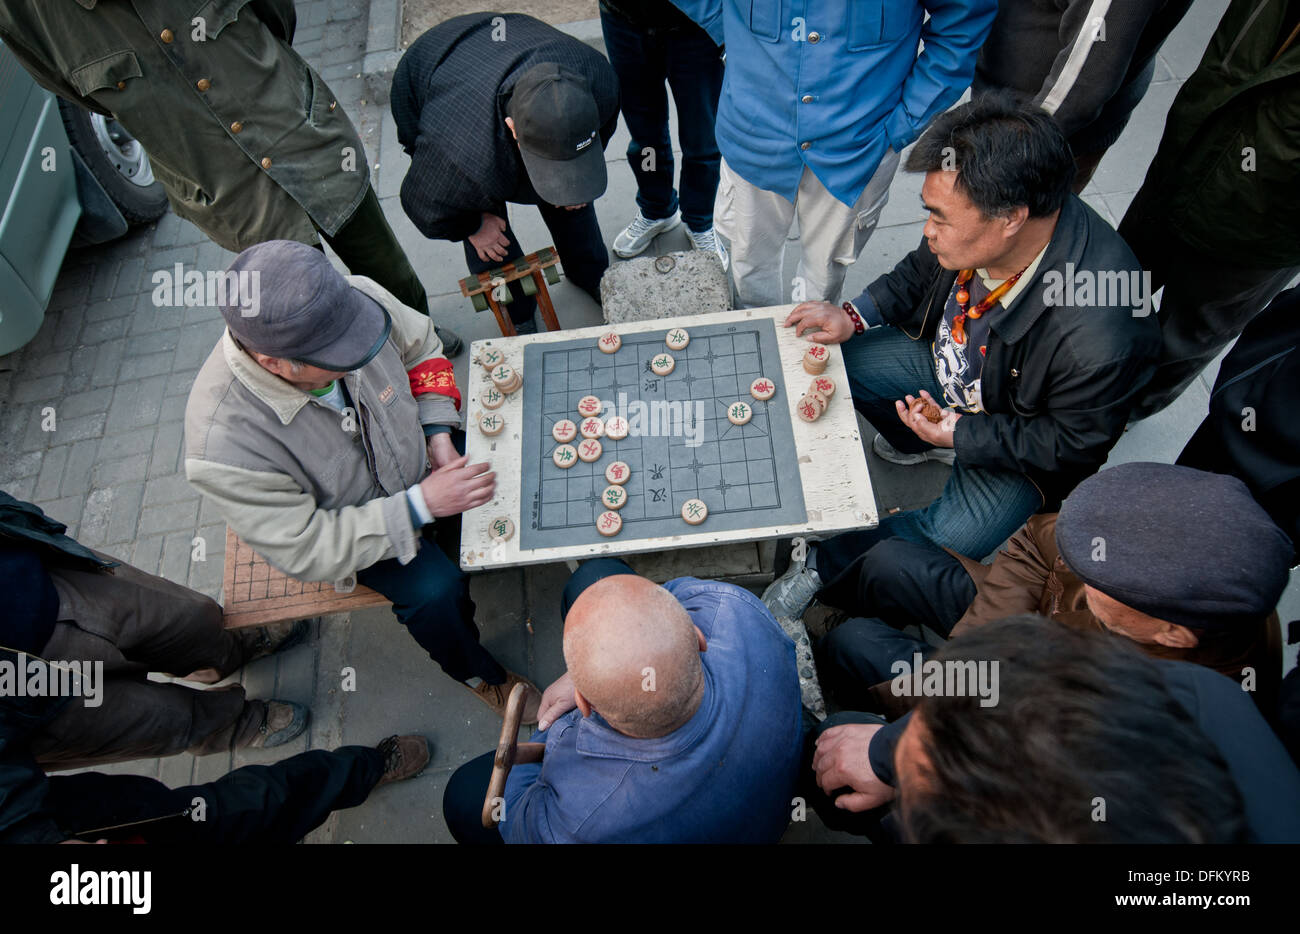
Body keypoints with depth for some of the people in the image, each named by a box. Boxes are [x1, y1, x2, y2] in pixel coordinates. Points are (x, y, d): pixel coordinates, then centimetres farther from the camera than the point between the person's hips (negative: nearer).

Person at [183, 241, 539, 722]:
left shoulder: (355, 297, -29)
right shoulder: (223, 444, -38)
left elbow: (419, 344, -5)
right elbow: (305, 550, -28)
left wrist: (439, 434, -15)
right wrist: (420, 505, -34)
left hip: (414, 446, 5)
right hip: (338, 521, -4)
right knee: (434, 590, -21)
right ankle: (477, 673, 12)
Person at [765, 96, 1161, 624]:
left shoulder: (1098, 341, -41)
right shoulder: (980, 216, -23)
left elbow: (1075, 443, -23)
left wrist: (962, 435, -25)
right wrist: (854, 317, -13)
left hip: (1027, 437, -5)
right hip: (948, 363, 6)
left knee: (948, 542, -21)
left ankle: (825, 562, 4)